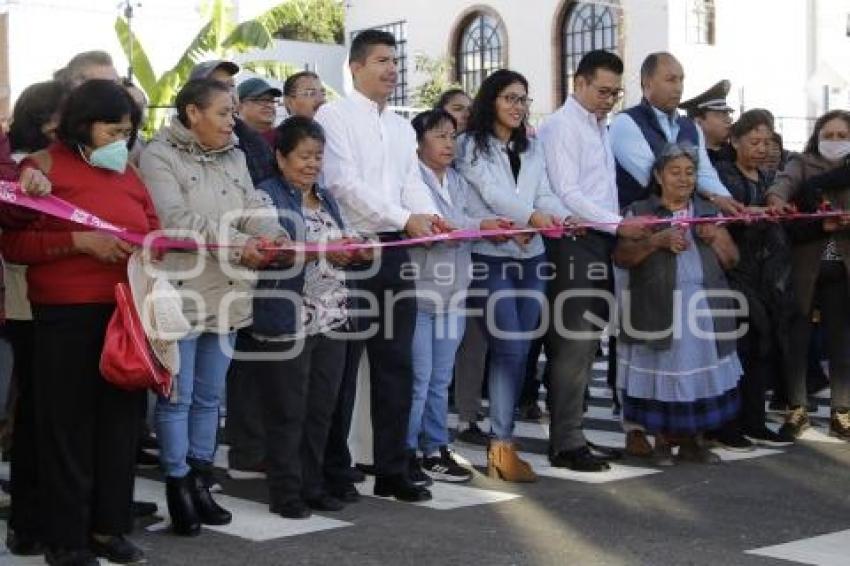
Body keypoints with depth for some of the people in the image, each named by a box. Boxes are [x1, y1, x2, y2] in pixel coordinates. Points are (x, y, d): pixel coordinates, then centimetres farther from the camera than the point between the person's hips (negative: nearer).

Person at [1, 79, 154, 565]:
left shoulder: (129, 174, 14)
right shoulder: (44, 166, -3)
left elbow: (154, 230, 22)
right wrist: (80, 241, -20)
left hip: (126, 312, 6)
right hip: (66, 316, -6)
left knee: (121, 417, 9)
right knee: (69, 423, 0)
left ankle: (110, 526, 21)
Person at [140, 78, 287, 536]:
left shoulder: (234, 158, 13)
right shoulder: (159, 156, -8)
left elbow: (254, 207, 2)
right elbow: (177, 219, -19)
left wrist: (276, 236, -20)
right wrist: (237, 244, -23)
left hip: (225, 295, 7)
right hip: (181, 294, -7)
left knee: (210, 396, 13)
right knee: (178, 396, 0)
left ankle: (200, 481, 23)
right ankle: (178, 486, 10)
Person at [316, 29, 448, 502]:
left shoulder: (403, 127, 17)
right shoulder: (335, 116, -5)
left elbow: (413, 183, 12)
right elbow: (345, 183, -15)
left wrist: (430, 216, -10)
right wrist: (405, 218, -20)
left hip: (395, 252, 7)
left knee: (396, 364, 7)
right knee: (342, 364, 1)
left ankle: (392, 470, 14)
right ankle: (335, 471, 11)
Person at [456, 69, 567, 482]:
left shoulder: (532, 149, 18)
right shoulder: (471, 145, 0)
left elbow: (545, 195, 7)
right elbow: (491, 192, -14)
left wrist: (560, 216, -16)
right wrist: (531, 216, -29)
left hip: (531, 256, 6)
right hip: (491, 256, -6)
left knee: (519, 351, 4)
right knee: (509, 350, -12)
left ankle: (500, 439, 11)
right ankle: (501, 444, -6)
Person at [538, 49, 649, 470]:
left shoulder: (601, 128, 19)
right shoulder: (561, 126, -7)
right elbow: (567, 194, -16)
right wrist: (618, 224, -19)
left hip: (600, 244, 9)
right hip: (574, 245, -9)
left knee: (587, 342, 11)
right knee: (572, 344, -7)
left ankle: (570, 431, 19)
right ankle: (566, 443, -2)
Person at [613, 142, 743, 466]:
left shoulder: (709, 212, 17)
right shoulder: (640, 212, 6)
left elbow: (732, 260, 13)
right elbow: (621, 257, -6)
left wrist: (715, 238, -5)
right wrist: (658, 240, -17)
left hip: (704, 308, 3)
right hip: (658, 309, -3)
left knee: (700, 370, 0)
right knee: (661, 371, -3)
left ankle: (692, 441, 10)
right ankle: (662, 441, 9)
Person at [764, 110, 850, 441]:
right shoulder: (802, 164, 2)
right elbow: (785, 181, -20)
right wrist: (776, 197, -44)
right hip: (803, 267, -2)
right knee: (796, 338, 2)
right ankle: (796, 409, 14)